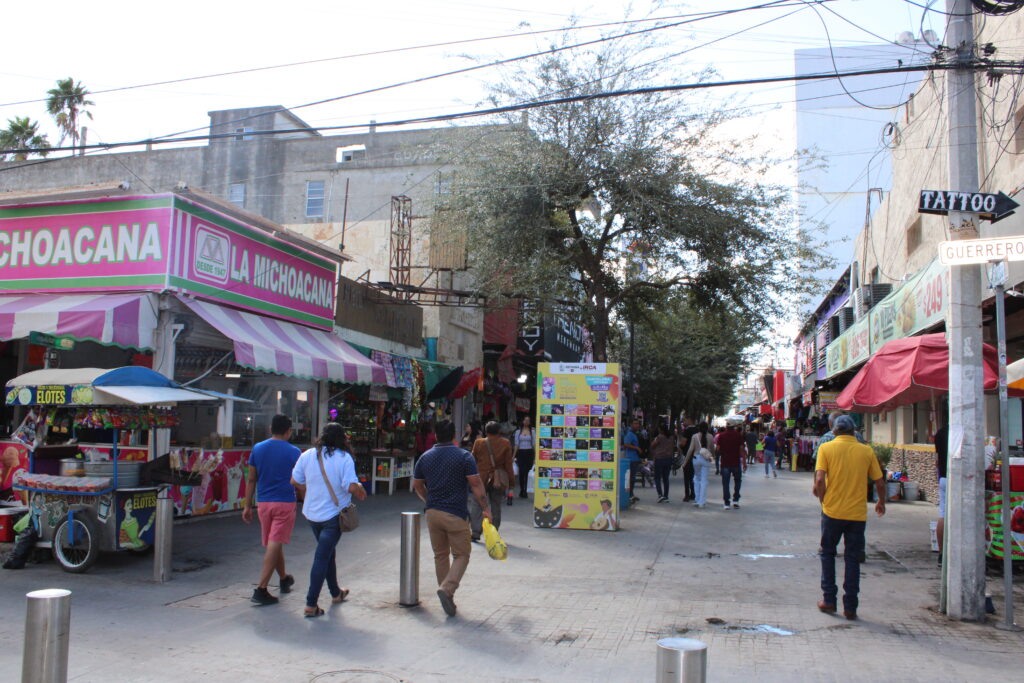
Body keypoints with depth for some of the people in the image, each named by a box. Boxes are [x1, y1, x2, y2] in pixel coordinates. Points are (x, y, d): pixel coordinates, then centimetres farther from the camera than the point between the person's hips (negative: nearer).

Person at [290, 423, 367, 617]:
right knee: (322, 557, -2)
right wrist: (360, 492, -1)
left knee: (327, 552, 22)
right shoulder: (344, 458, -15)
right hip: (333, 515, -5)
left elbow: (295, 481, 6)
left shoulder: (307, 455, -1)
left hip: (312, 514, 6)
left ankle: (336, 593, 37)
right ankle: (311, 604, -3)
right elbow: (352, 486, -22)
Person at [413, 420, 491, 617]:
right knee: (461, 555, 4)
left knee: (440, 555, 15)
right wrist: (486, 509, -2)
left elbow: (417, 485, 15)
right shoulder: (464, 456, -7)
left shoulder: (425, 457, 7)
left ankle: (448, 598, 18)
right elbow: (476, 484, -10)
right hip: (456, 514, -5)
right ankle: (447, 588, -17)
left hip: (432, 513, 5)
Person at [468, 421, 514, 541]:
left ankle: (476, 532, -4)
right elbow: (508, 464, 0)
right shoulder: (506, 444, -1)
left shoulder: (479, 443, -2)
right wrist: (511, 479, 8)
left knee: (477, 505, 3)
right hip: (498, 479, 1)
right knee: (496, 506, 11)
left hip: (481, 478, -1)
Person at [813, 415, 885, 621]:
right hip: (858, 513, 1)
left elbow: (819, 480, -14)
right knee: (853, 559, 9)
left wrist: (824, 500, 2)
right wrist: (881, 502, 23)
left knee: (828, 554, 15)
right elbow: (880, 482, 5)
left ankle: (829, 600, 15)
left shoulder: (826, 448, -4)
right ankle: (850, 607, 9)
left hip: (833, 511, -1)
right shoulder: (866, 451, 1)